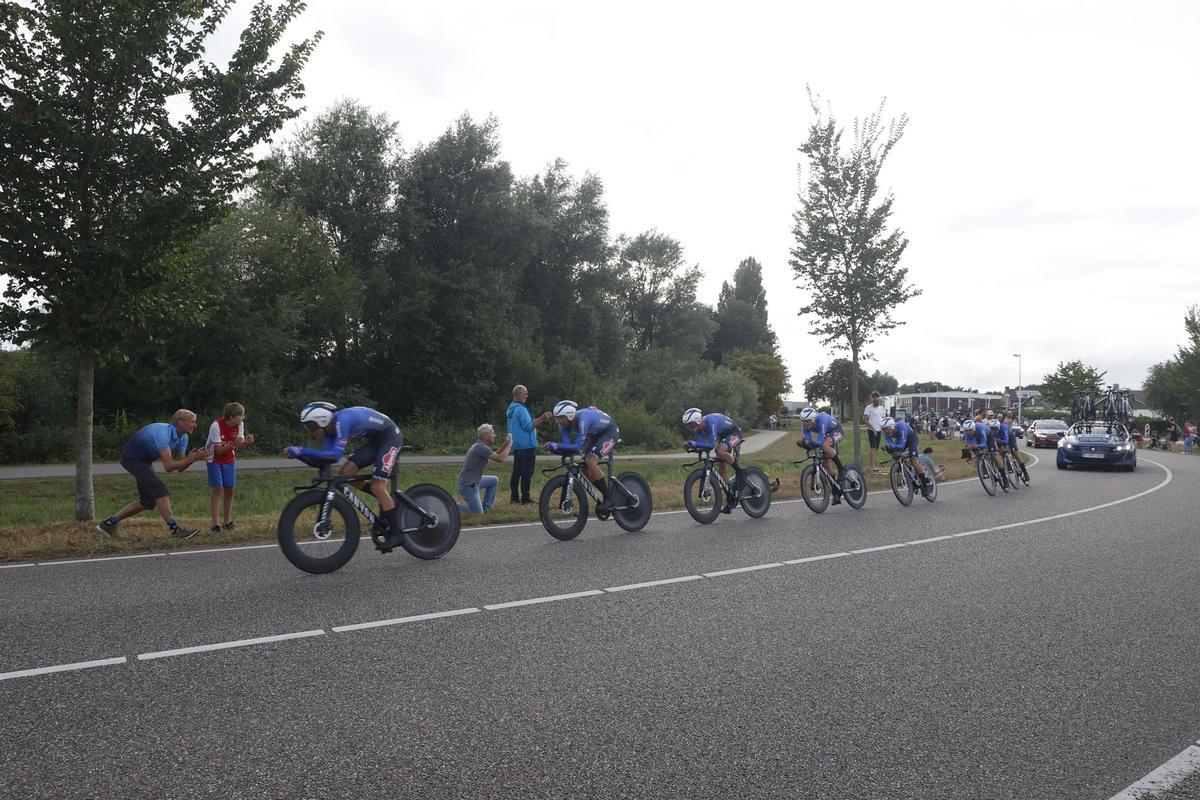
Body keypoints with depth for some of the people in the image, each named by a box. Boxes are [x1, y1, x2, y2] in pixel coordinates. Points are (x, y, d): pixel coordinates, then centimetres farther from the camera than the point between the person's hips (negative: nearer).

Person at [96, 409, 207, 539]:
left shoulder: (182, 437, -5)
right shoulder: (163, 433, -32)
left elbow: (180, 468, -7)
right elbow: (168, 466, -38)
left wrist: (192, 458, -25)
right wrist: (191, 459, -37)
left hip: (145, 460, 10)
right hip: (132, 458, -10)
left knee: (148, 502, 9)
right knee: (161, 491, -22)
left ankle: (109, 523, 20)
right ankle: (175, 529, -24)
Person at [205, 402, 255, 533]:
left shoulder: (240, 425, -13)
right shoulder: (216, 425, -27)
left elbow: (238, 446, -11)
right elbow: (218, 450, -26)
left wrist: (246, 442, -32)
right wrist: (233, 444, -41)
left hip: (229, 459, 4)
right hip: (214, 459, -4)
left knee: (229, 489, 2)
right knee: (218, 489, -12)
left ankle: (227, 521, 13)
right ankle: (216, 523, -10)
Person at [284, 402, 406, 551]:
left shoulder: (342, 420, -28)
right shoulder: (329, 428, -2)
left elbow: (335, 454, -33)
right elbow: (327, 456, -7)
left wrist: (301, 451, -33)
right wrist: (297, 453, -18)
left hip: (390, 436, -9)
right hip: (375, 439, 9)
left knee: (377, 487, -14)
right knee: (346, 472, -3)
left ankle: (396, 534, -5)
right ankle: (387, 498, 12)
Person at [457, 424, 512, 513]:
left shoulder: (480, 445, 9)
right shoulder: (481, 447, -22)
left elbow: (495, 455, 21)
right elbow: (500, 459, -27)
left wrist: (505, 443, 9)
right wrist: (509, 444, -14)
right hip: (468, 486, -10)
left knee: (494, 480, 21)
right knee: (478, 513, -7)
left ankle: (486, 507, 22)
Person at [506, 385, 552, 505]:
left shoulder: (511, 409, 16)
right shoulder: (520, 409, -15)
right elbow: (529, 426, -20)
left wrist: (542, 419, 11)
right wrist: (542, 418, -16)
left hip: (517, 446, 10)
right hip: (527, 446, -10)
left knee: (516, 472, 12)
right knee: (527, 474, -7)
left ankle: (514, 497, 16)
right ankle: (525, 499, -6)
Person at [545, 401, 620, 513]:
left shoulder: (583, 419, -36)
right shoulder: (564, 426, -13)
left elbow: (579, 446, -39)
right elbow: (567, 447, -15)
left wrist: (556, 445, -40)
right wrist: (553, 448, -33)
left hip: (610, 431, -9)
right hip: (596, 434, 9)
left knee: (590, 461, -26)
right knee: (585, 468, -2)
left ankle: (608, 499, -19)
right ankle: (607, 496, 14)